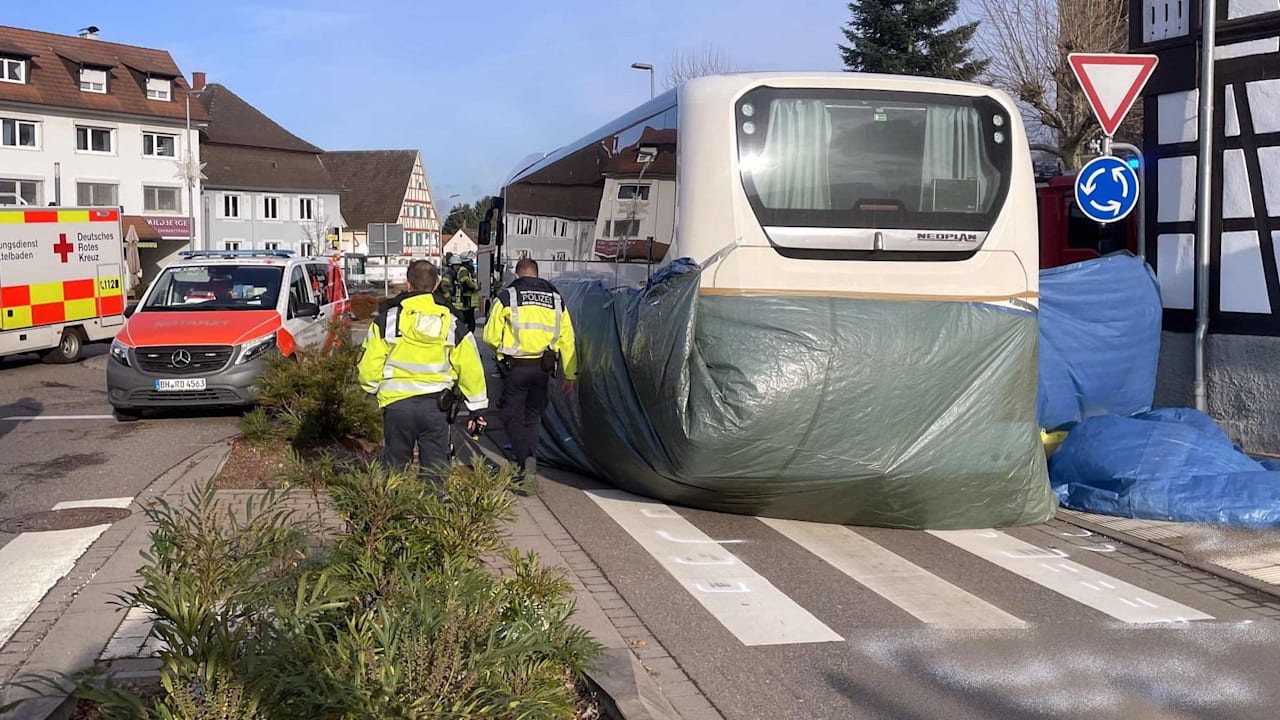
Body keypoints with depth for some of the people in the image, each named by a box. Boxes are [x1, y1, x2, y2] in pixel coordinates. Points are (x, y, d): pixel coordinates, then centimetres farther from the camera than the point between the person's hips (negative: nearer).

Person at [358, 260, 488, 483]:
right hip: (436, 405, 1)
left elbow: (370, 363, -3)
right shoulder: (451, 321, 3)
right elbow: (470, 367, 5)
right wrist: (478, 407, 13)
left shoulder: (388, 316, -2)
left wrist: (372, 389, 17)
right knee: (435, 469, 8)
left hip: (397, 402, -1)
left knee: (395, 467, 10)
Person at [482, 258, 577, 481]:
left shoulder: (507, 297, -2)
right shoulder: (556, 299, 10)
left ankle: (526, 460, -12)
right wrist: (570, 374, 15)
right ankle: (530, 464, 12)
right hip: (543, 368, 4)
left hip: (516, 367, -4)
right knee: (533, 416, 18)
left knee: (512, 416, 6)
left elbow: (491, 336, -1)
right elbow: (567, 340, 9)